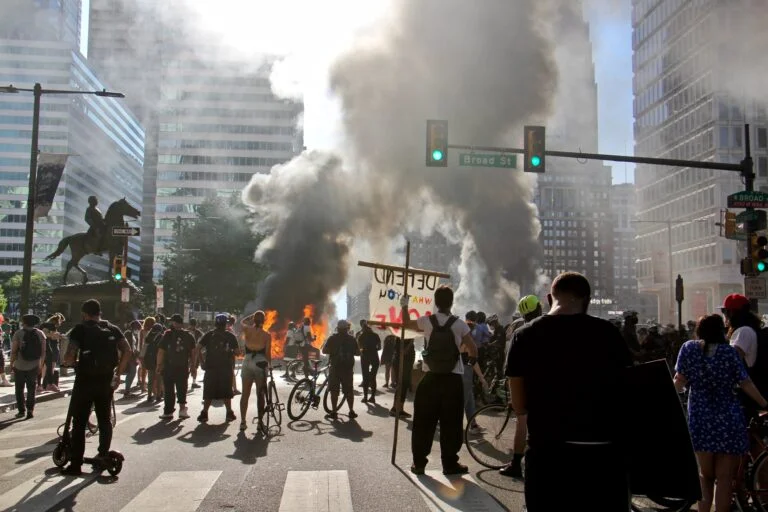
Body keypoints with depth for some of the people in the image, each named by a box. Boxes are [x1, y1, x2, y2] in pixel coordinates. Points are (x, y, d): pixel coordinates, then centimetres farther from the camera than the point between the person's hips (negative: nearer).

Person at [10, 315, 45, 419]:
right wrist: (40, 364, 9)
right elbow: (43, 351, 0)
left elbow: (14, 351, -12)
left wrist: (11, 363, -2)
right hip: (34, 366, 2)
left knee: (19, 389, 12)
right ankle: (30, 410, 6)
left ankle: (21, 410, 14)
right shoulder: (40, 334, -1)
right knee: (31, 389, 12)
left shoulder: (19, 333, -10)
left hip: (19, 366, -2)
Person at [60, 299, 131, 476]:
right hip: (106, 380, 4)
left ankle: (76, 464, 3)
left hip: (85, 380, -4)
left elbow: (70, 356, -15)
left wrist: (67, 361, 8)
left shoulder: (80, 329, -5)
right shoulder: (113, 329, 8)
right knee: (104, 419, 16)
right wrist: (118, 374, 7)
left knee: (79, 422, 2)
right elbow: (127, 352, 0)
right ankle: (103, 457, 23)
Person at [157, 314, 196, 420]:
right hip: (183, 367, 2)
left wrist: (159, 365, -1)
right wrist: (192, 365, 11)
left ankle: (168, 411, 10)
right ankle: (182, 408, -2)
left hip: (169, 367, -2)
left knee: (169, 390, 7)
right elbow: (193, 352, 4)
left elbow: (161, 351, -8)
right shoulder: (188, 336, 3)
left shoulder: (167, 335, -6)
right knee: (182, 388, 12)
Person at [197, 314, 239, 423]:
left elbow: (198, 348, -5)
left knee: (209, 393, 7)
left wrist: (201, 362, 0)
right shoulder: (230, 336, 2)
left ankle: (204, 413, 1)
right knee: (226, 392, 10)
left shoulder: (208, 335, 4)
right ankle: (229, 413, 12)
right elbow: (236, 351, -2)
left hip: (211, 368, 0)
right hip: (226, 368, 0)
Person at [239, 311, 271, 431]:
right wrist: (270, 364, 12)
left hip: (247, 363, 2)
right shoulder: (267, 335, -6)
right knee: (260, 394, 6)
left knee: (245, 394, 8)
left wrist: (253, 316, 21)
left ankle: (242, 421, 8)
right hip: (260, 364, -2)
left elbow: (242, 322, 21)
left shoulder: (247, 330, -2)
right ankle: (260, 422, 7)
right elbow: (268, 354, -3)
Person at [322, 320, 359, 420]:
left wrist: (333, 352, 11)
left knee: (334, 390, 4)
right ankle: (351, 411, 11)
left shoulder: (332, 338, -3)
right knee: (349, 390, 10)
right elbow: (358, 353, 3)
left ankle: (333, 412, 4)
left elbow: (324, 350, -7)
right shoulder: (351, 339, 2)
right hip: (348, 368, 2)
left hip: (335, 367, -2)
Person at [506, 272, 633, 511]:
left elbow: (519, 405, 0)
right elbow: (627, 395, 3)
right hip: (602, 454, 0)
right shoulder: (607, 332, -3)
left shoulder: (524, 336, -2)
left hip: (547, 454, 0)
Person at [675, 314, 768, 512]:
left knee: (705, 475, 17)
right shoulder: (730, 352, -2)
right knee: (725, 478, 5)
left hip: (700, 418, 1)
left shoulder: (689, 348, 0)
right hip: (728, 419, -1)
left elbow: (680, 381, -3)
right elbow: (746, 384, -4)